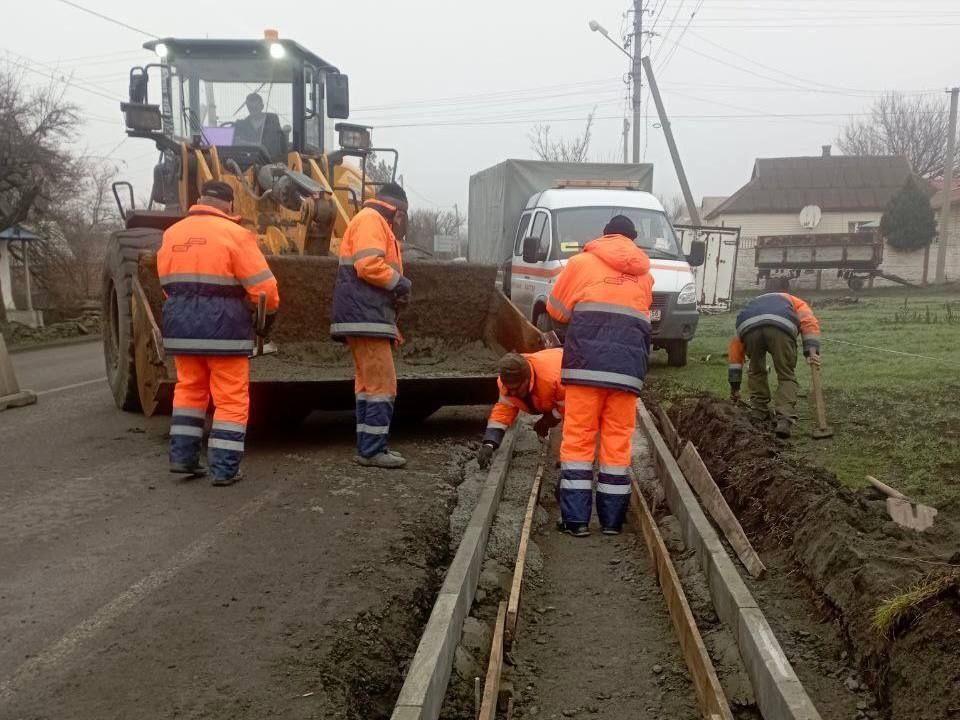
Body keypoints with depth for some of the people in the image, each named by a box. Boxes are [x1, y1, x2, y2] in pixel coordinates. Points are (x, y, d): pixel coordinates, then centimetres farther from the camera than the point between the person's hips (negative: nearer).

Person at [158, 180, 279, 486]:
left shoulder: (171, 234, 9)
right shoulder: (234, 234, -9)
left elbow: (168, 283, 12)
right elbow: (263, 286, -11)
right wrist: (270, 312, 7)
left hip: (180, 324, 6)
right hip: (222, 326, -5)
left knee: (189, 389, 21)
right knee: (231, 399, 3)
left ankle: (182, 457, 19)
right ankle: (224, 469, 2)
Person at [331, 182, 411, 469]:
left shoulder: (375, 223, 25)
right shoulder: (370, 220, -8)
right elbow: (369, 265, -21)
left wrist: (395, 295, 12)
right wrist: (400, 282, -8)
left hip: (366, 317, 11)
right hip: (366, 317, -11)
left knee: (369, 384, 11)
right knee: (383, 385, -10)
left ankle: (369, 447, 15)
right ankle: (372, 450, -8)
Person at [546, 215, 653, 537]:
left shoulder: (582, 262, 9)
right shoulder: (644, 274, 19)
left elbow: (557, 309, 15)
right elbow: (640, 319, 19)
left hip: (586, 363, -3)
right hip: (628, 367, 3)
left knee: (578, 439, 2)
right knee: (618, 441, 8)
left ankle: (575, 518, 0)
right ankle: (612, 519, 11)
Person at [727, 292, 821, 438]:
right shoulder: (796, 303, 40)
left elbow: (735, 348, 39)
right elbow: (809, 322, 14)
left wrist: (735, 386, 41)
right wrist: (811, 351, 0)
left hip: (749, 326, 2)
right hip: (781, 326, -2)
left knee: (756, 372, 28)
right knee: (786, 377, 10)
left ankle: (759, 411, 30)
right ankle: (784, 419, -5)